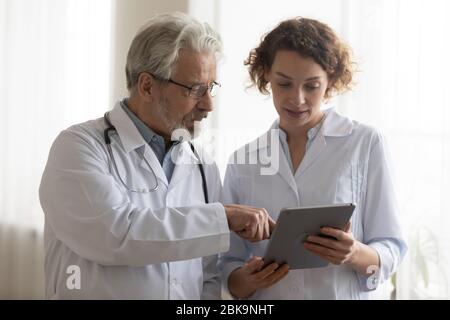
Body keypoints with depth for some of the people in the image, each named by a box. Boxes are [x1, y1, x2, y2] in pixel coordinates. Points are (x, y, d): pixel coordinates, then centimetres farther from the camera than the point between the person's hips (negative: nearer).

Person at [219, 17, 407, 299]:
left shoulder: (366, 143, -7)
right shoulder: (242, 162, -1)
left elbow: (390, 251, -7)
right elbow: (230, 266, 0)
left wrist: (354, 253, -26)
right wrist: (246, 280, -20)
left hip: (344, 293, -1)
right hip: (264, 295, 1)